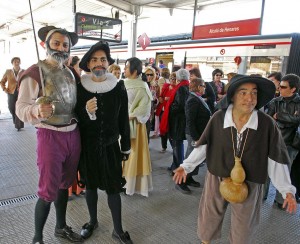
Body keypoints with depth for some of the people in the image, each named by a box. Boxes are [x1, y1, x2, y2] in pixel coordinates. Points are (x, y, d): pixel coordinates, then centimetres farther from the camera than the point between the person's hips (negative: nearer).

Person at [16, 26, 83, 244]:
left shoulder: (71, 72, 11)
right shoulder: (35, 72, -9)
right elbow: (21, 107, -15)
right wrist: (37, 111, -34)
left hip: (73, 134, 6)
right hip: (50, 135, -6)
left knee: (64, 185, 19)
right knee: (48, 191, 1)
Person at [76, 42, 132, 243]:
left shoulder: (119, 88, -6)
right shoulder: (79, 87, -7)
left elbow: (124, 120, -1)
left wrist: (126, 147, 4)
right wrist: (86, 112, -26)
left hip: (110, 145, 0)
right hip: (87, 146, 1)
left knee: (113, 188, 6)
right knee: (91, 185, 17)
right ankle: (93, 221, 40)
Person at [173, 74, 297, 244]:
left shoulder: (267, 124, -16)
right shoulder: (218, 118, -14)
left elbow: (275, 159, -9)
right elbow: (203, 146, -4)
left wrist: (287, 190, -11)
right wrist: (186, 166, -9)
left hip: (249, 185, 0)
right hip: (217, 180, 1)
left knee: (244, 229, 21)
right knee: (209, 218, 23)